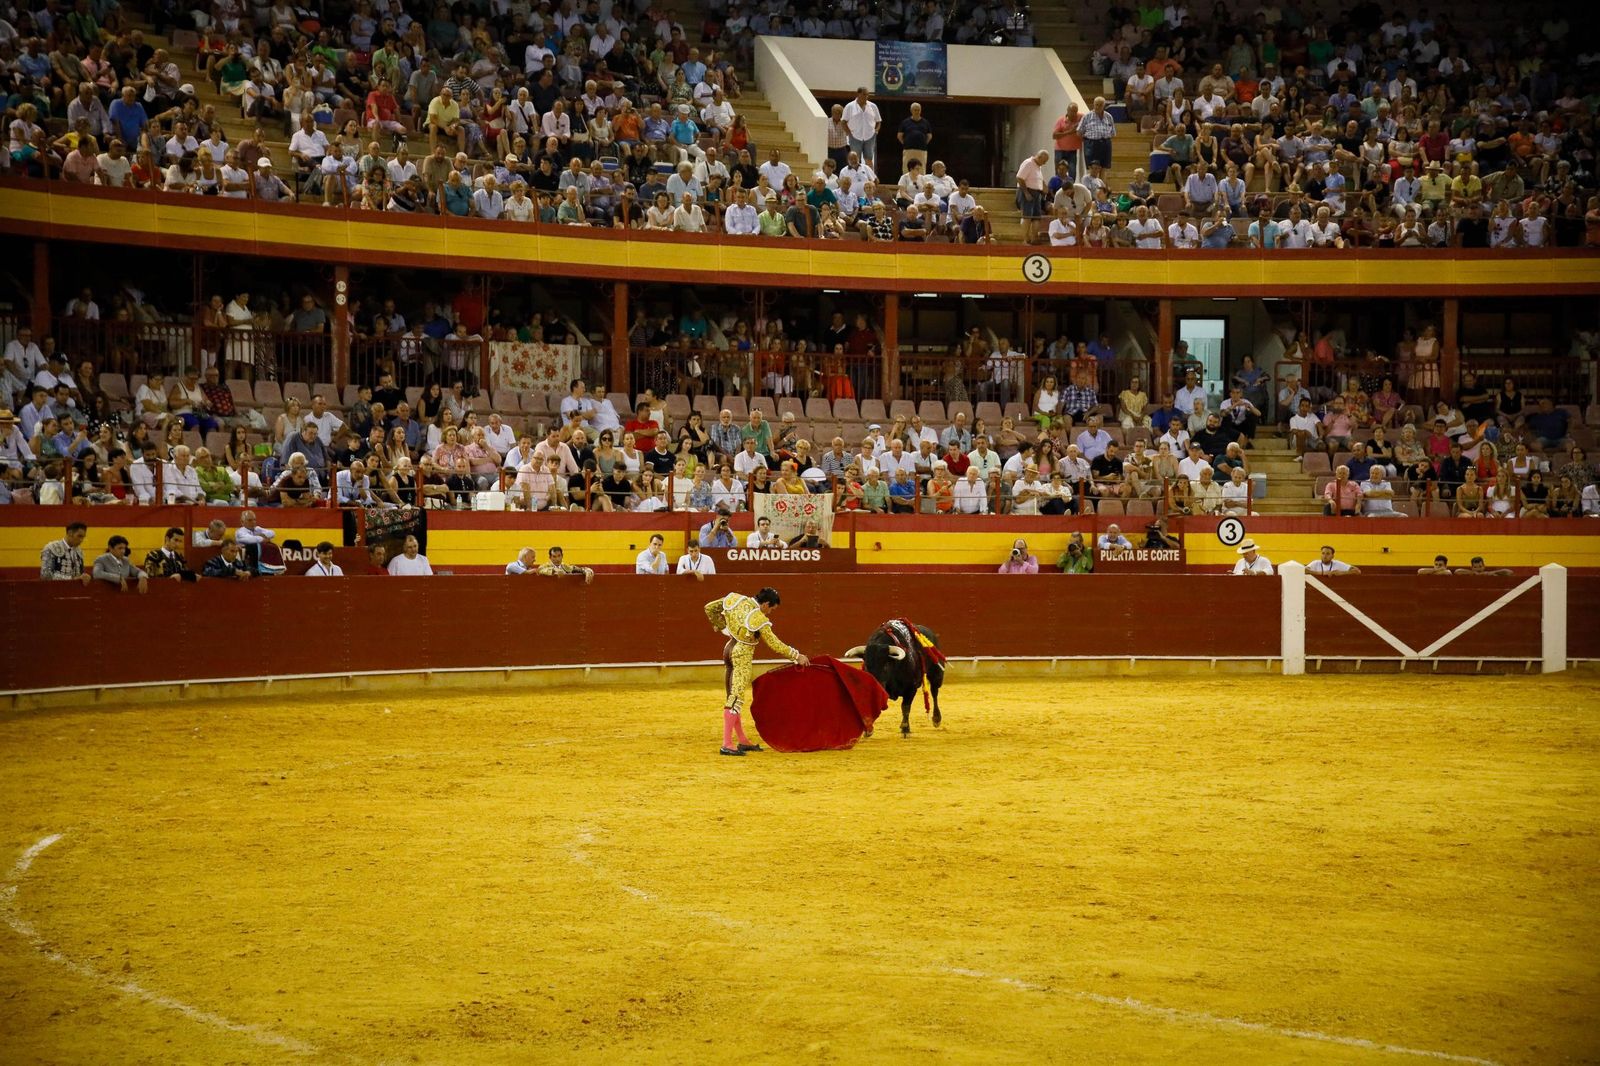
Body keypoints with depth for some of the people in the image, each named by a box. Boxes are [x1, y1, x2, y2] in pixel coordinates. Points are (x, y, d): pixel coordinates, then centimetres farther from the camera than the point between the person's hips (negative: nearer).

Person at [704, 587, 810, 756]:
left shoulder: (736, 600, -4)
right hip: (743, 656, -8)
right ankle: (726, 745, -12)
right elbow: (776, 645, -13)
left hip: (729, 649, 8)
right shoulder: (760, 621, -21)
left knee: (732, 698, 12)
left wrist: (722, 627, 18)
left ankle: (743, 741, 22)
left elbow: (709, 608, 7)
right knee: (736, 699, -8)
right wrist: (797, 656, -2)